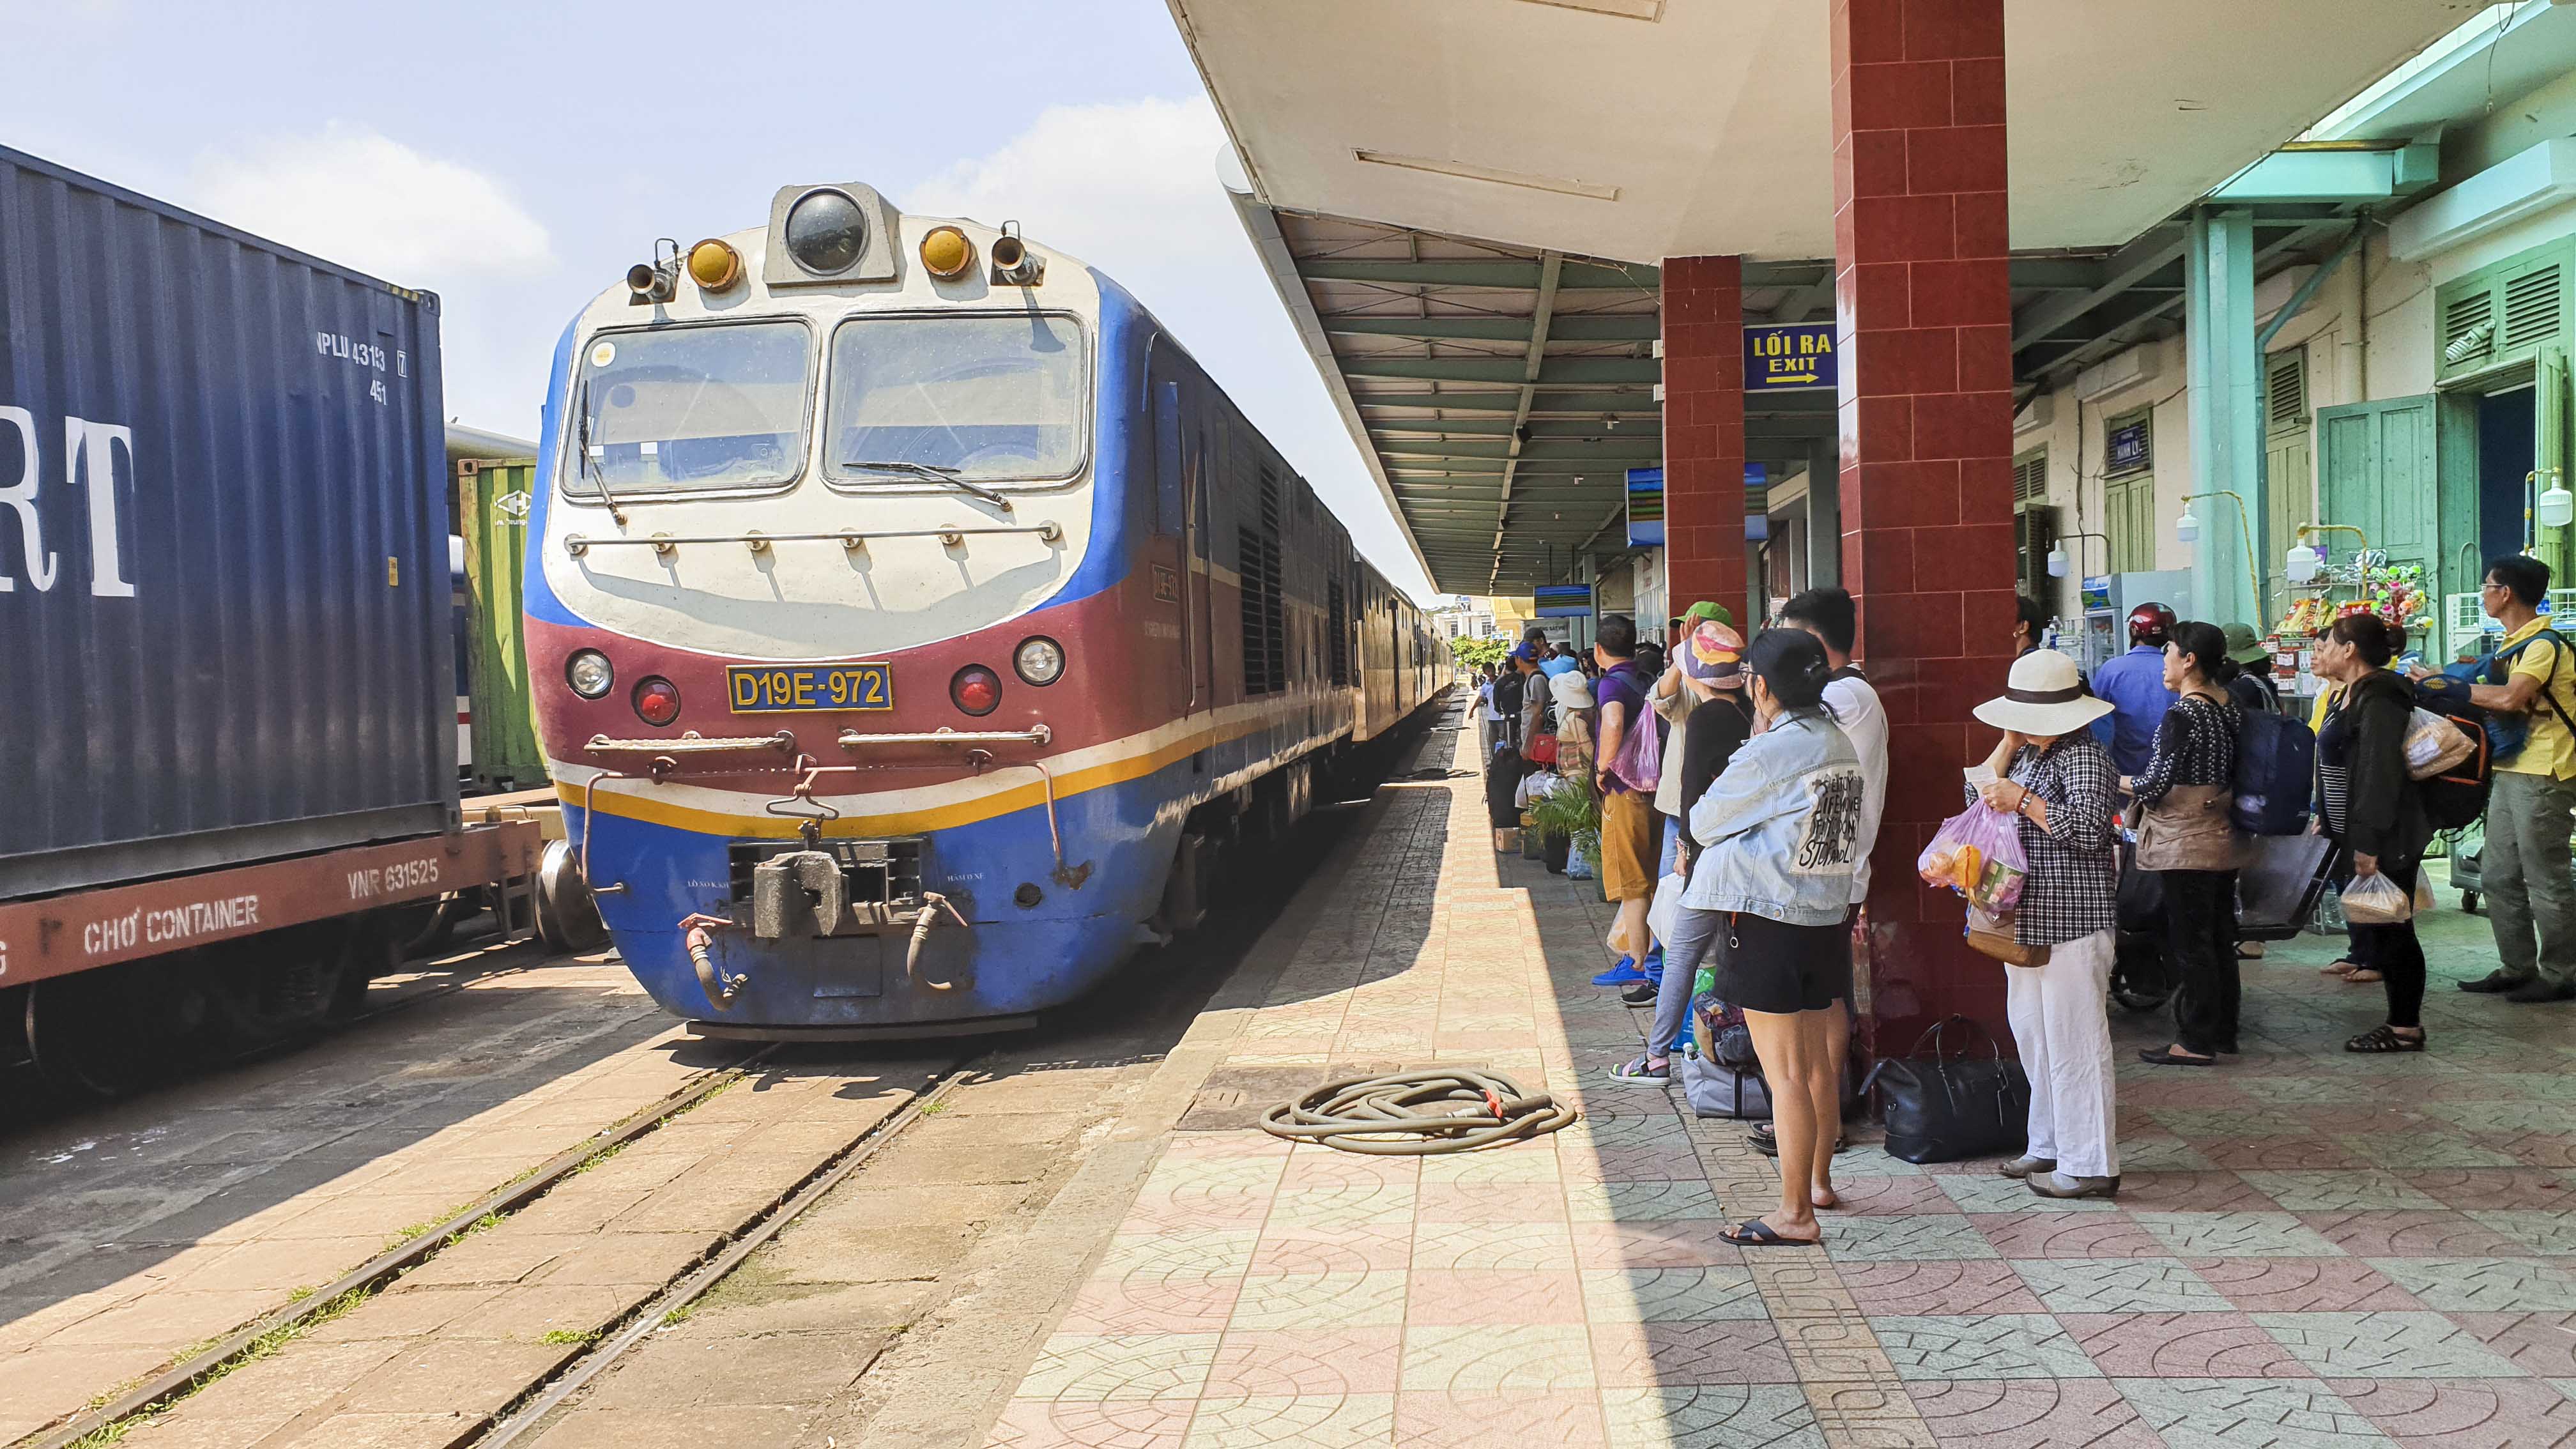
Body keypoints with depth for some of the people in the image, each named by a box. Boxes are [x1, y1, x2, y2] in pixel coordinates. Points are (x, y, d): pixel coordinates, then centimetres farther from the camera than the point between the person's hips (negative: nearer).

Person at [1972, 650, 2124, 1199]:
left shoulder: (2084, 757, -13)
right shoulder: (2028, 754, 16)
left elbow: (2089, 829, -24)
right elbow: (1980, 799, 13)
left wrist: (2023, 800, -24)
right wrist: (2006, 748, 3)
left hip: (2072, 921, -10)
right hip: (2028, 919, 10)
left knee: (2073, 1041, -5)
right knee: (2033, 1035, 17)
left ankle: (2090, 1166, 3)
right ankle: (2050, 1146, 30)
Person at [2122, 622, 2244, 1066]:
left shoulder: (2182, 715, -17)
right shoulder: (2231, 708, 7)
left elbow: (2157, 783, -19)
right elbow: (2232, 775, 14)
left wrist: (2124, 782, 0)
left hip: (2185, 845, -8)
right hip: (2222, 839, 8)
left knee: (2189, 943, -1)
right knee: (2220, 937, 14)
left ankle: (2195, 1042, 4)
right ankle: (2223, 1031, 23)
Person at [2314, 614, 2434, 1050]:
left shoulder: (2378, 698, -18)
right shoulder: (2351, 696, 15)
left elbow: (2379, 773, -24)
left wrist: (2369, 842, -25)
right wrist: (2328, 823, 22)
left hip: (2386, 841, -10)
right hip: (2361, 837, 10)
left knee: (2390, 932, -3)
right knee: (2373, 931, 13)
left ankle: (2406, 1028, 5)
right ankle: (2402, 1020, 21)